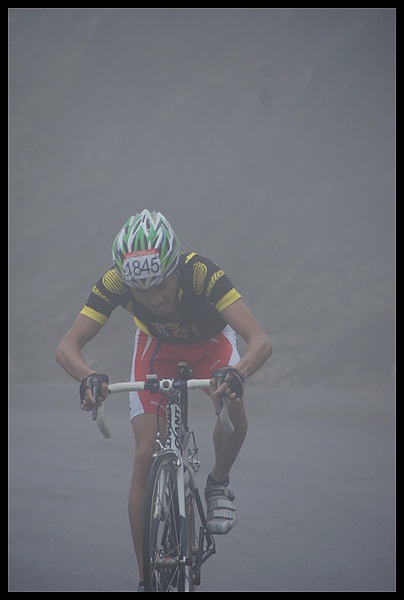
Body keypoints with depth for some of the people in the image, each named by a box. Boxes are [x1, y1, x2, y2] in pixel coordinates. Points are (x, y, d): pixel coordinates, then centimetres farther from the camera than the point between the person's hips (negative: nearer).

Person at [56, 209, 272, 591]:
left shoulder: (201, 274, -41)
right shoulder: (114, 282, -35)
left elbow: (260, 341, -47)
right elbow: (67, 347, -35)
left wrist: (236, 374, -68)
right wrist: (88, 378, -57)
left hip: (210, 343, -1)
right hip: (156, 347, 1)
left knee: (233, 403, -35)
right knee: (145, 457, -12)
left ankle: (218, 484, -4)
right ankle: (146, 578, -3)